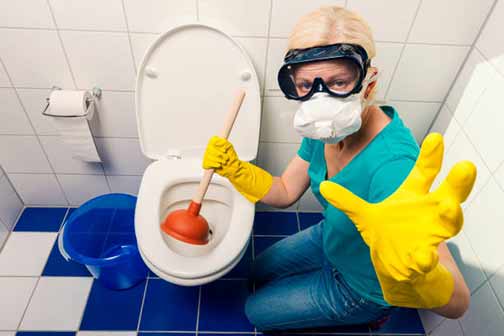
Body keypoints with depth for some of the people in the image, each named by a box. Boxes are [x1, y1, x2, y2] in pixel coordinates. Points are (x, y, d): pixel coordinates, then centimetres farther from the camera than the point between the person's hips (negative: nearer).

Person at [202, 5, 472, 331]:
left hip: (361, 285, -6)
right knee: (260, 272, 27)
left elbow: (457, 302, -43)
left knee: (256, 310, 12)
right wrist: (233, 168, -24)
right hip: (329, 239, 6)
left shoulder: (392, 166, -43)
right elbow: (286, 191, -6)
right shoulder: (325, 128, -19)